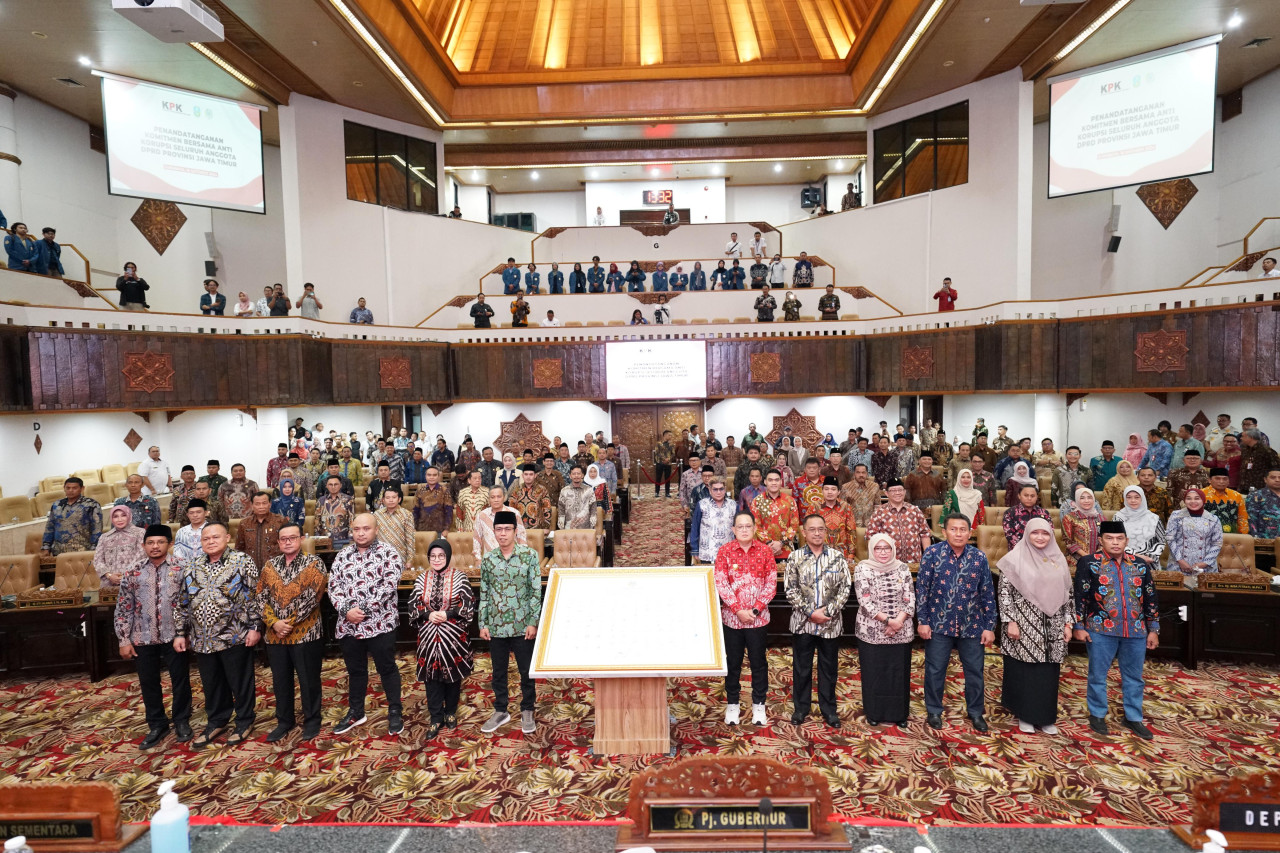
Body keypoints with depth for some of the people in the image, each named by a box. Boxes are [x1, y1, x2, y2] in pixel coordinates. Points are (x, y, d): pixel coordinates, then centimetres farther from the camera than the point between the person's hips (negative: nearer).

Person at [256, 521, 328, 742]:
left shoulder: (314, 563, -7)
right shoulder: (270, 566, 6)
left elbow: (312, 597, -14)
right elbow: (261, 598, 2)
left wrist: (290, 623, -14)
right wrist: (274, 623, -11)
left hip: (306, 633, -4)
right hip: (275, 635, 4)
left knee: (308, 679, 6)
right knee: (280, 680, 15)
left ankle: (311, 721, 22)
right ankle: (285, 721, 31)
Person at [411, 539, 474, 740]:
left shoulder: (459, 577, -4)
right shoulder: (422, 579, 4)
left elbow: (468, 605, -7)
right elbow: (413, 606, 4)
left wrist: (448, 614, -18)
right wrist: (428, 614, -14)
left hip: (453, 635, -2)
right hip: (429, 635, 2)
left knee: (453, 674, 9)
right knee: (432, 676, 5)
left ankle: (451, 712, 27)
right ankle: (435, 718, 17)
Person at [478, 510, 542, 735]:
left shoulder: (529, 555, -7)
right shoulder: (488, 559, 2)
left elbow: (536, 591, -7)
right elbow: (484, 594, 7)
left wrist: (533, 622, -10)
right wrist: (482, 624, 3)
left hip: (522, 625, -2)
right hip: (496, 626, 3)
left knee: (526, 671, 8)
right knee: (498, 671, 15)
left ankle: (527, 712, 26)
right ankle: (500, 711, 31)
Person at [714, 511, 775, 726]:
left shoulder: (765, 551, -3)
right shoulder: (724, 551, -5)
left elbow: (771, 584, -4)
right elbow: (720, 583, -10)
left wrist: (755, 609, -12)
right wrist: (738, 610, -15)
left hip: (758, 617, 0)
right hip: (732, 617, 0)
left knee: (758, 662, 11)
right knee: (733, 662, 11)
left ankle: (759, 705, 27)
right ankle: (732, 704, 27)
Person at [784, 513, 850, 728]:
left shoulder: (838, 556, 0)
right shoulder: (795, 557, -3)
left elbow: (845, 587, -2)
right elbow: (790, 590, -5)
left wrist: (828, 611, -12)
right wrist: (811, 613, -13)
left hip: (831, 623, 1)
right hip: (802, 622, 0)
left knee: (829, 668, 12)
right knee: (801, 667, 10)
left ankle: (829, 709, 27)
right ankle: (801, 708, 25)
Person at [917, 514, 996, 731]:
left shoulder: (979, 557, -2)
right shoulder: (932, 553, -9)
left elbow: (988, 594, 3)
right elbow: (922, 589, -6)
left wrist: (989, 626, 1)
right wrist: (922, 621, -8)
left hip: (971, 625, 2)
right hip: (938, 623, -2)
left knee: (974, 670, 13)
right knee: (935, 670, 8)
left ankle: (975, 712, 33)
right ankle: (934, 711, 26)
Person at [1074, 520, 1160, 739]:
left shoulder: (1141, 565, 5)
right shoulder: (1089, 564, -6)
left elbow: (1151, 599, 11)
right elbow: (1080, 597, -5)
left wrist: (1153, 629, 8)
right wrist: (1079, 626, -8)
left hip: (1135, 631, 3)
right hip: (1101, 630, -3)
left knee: (1133, 677, 14)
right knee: (1098, 674, 7)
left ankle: (1133, 718, 29)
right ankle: (1097, 715, 22)